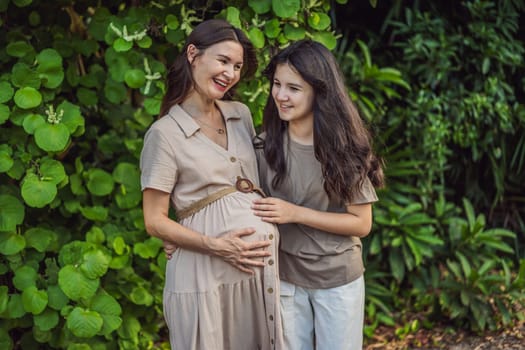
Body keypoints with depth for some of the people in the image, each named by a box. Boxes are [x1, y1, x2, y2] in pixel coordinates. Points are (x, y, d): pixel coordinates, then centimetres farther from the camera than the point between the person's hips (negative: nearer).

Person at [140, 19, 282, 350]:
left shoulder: (241, 115, 9)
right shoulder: (165, 133, -7)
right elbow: (155, 221, -7)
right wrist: (215, 246, -18)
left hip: (262, 264, 5)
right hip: (204, 271, -5)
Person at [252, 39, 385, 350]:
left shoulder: (343, 146, -13)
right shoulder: (265, 145, -5)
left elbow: (361, 223, -11)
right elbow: (249, 202, 4)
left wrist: (296, 213, -21)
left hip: (339, 280, -2)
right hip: (285, 277, 2)